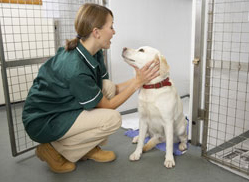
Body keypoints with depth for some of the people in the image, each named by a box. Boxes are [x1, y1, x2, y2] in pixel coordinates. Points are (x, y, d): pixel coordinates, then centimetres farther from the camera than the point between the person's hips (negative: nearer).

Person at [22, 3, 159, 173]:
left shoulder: (94, 54, -6)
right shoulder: (76, 68, -32)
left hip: (63, 107, 9)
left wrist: (140, 78, -3)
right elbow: (107, 105, -19)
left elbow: (111, 90, 1)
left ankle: (90, 149, 7)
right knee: (112, 119, -20)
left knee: (108, 86, -5)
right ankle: (55, 150, -2)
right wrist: (137, 82, -18)